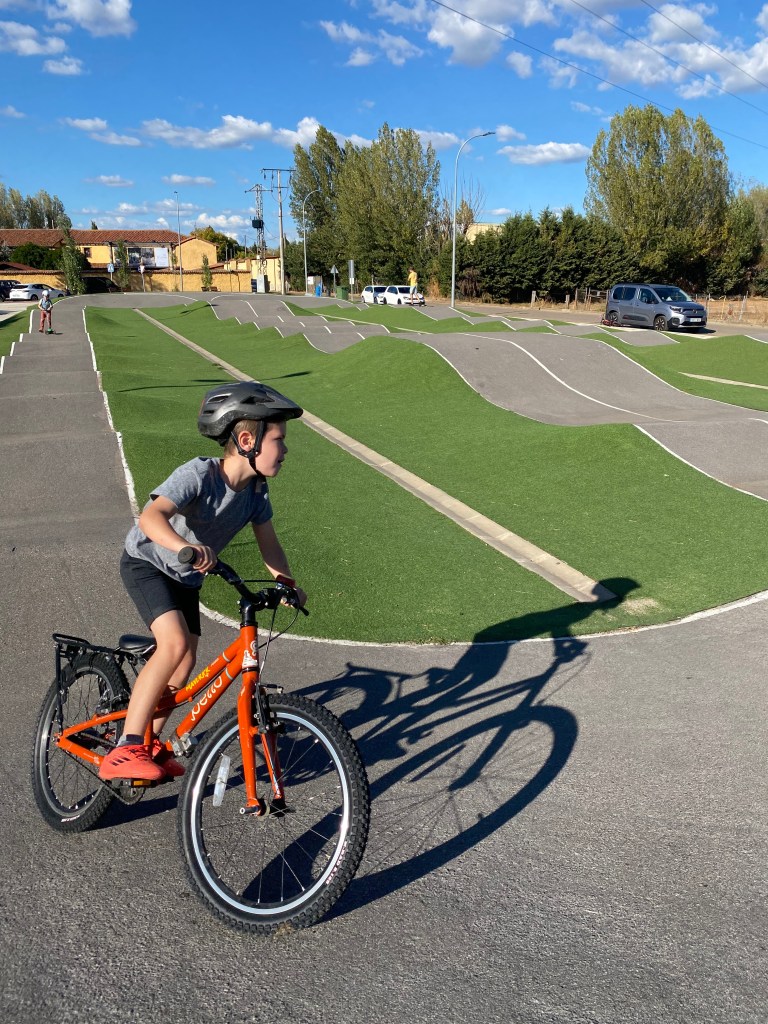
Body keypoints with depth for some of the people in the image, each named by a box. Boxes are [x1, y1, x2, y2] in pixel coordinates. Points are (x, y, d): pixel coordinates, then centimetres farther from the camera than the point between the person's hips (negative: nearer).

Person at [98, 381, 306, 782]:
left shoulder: (256, 488, -11)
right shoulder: (198, 474, -31)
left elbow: (268, 543, -6)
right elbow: (151, 516, -45)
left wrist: (287, 583, -20)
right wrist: (186, 547, -64)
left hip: (185, 577, 7)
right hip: (146, 562, -7)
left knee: (186, 662, 5)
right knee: (175, 643, -27)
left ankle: (151, 746, 25)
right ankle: (125, 750, -20)